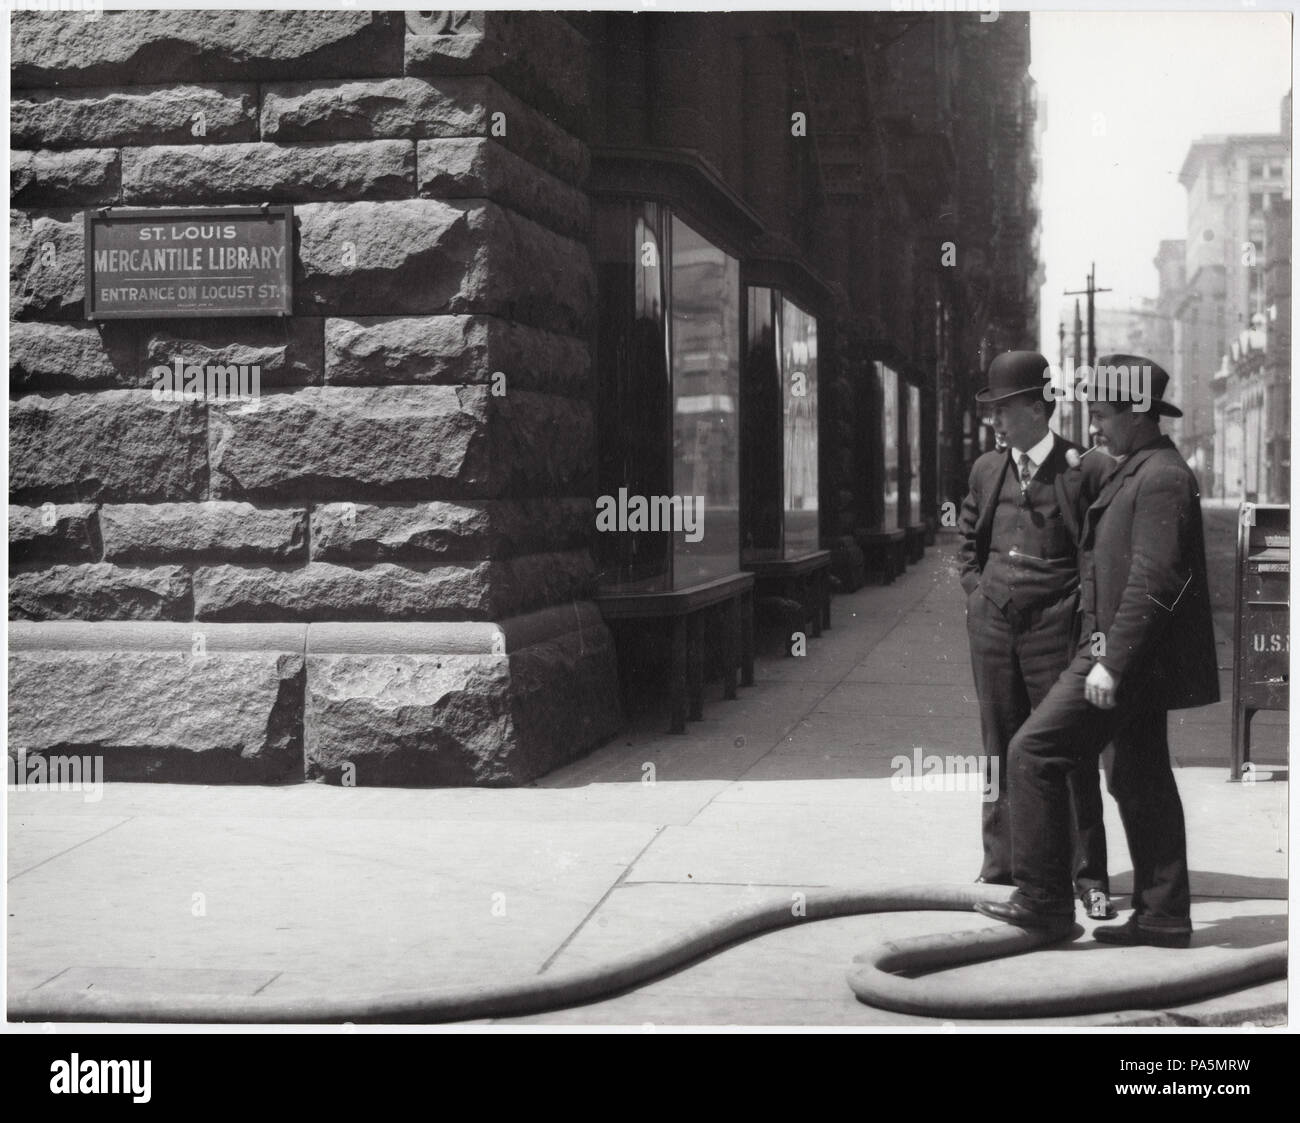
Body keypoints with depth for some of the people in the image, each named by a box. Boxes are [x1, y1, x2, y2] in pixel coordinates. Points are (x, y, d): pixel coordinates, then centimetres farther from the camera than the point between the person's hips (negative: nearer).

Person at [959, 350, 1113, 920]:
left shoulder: (1085, 471, -6)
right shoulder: (987, 470, 9)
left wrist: (1084, 607, -7)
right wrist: (978, 592, 11)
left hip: (1055, 630, -5)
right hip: (992, 626, 5)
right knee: (1001, 746, 11)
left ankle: (1088, 874, 6)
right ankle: (1002, 864, 20)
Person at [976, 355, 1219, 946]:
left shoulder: (1161, 478, -16)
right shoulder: (1135, 473, 17)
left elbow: (1153, 581, -23)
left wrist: (1111, 662, -24)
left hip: (1132, 654, -10)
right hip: (1135, 660, 10)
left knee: (1034, 753, -9)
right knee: (1139, 782, 12)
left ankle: (1044, 900, -5)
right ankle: (1162, 915, 17)